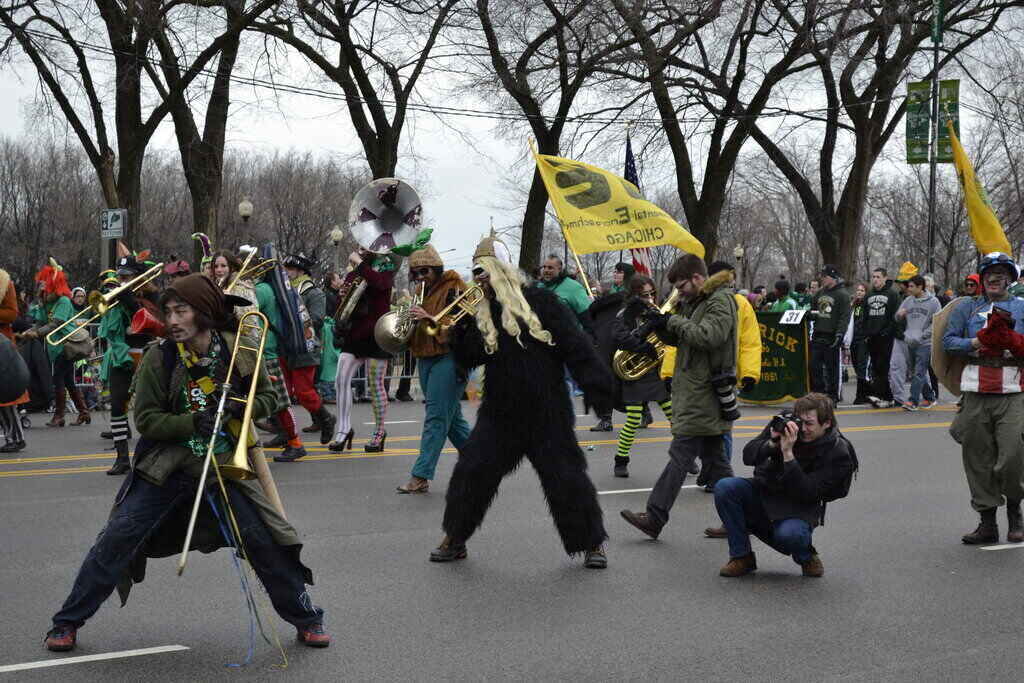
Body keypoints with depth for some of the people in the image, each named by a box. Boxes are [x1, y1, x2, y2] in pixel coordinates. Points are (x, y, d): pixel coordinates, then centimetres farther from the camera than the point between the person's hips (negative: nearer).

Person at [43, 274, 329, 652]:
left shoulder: (238, 351, -8)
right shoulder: (159, 358, -11)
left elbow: (268, 398, 4)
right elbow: (146, 419, -10)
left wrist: (240, 407, -18)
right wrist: (193, 423, -25)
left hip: (226, 463, 1)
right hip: (167, 465, 0)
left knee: (266, 542, -1)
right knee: (117, 538, -5)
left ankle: (306, 619, 18)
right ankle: (67, 622, 10)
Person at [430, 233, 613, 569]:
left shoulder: (538, 301, -9)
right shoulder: (482, 314, 9)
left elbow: (574, 345, -13)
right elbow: (468, 358, 7)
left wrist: (596, 383, -20)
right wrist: (462, 327, -8)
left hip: (546, 414, -5)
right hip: (500, 414, 5)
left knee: (567, 478, -1)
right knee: (471, 472, 1)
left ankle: (592, 543, 14)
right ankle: (454, 539, 16)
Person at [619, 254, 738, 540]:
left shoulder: (721, 301, -11)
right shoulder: (694, 301, 18)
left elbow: (708, 335, -25)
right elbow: (679, 339, 20)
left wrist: (673, 321, -14)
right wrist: (662, 326, 0)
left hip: (704, 395, -10)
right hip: (696, 391, 10)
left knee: (680, 454, -8)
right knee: (714, 459, 11)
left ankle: (655, 518, -6)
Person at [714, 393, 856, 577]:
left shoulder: (838, 454, -18)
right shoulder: (785, 425, -8)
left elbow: (806, 494, -27)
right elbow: (748, 456, -8)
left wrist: (788, 454, -34)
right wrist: (772, 444, -27)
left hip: (798, 510, -4)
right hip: (764, 494, 4)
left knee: (789, 534, -38)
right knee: (724, 488, -22)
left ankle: (806, 557, 2)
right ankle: (742, 557, -9)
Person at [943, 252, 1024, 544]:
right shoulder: (967, 307, 15)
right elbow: (948, 341, 6)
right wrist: (978, 342, -8)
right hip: (976, 393, 2)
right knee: (978, 460, 4)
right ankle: (988, 522, 14)